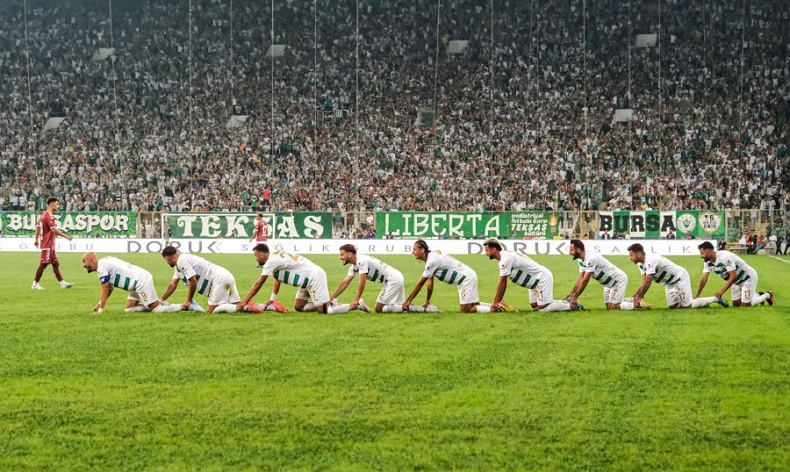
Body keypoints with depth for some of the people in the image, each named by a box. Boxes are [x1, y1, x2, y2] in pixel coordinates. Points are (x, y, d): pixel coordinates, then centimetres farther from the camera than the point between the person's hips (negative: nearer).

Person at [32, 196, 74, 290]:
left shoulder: (43, 215, 14)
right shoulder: (49, 215, -16)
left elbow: (38, 228, 18)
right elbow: (54, 230, -22)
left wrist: (36, 239, 23)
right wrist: (66, 236, -18)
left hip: (49, 245, 10)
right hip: (48, 245, -10)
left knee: (55, 263, 10)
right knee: (43, 264, -6)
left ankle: (62, 283, 12)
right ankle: (35, 284, -2)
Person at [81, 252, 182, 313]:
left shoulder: (101, 267, -12)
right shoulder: (105, 263, 17)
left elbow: (105, 289, -13)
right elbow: (110, 288, 24)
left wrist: (100, 309, -8)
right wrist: (100, 303, 20)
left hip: (141, 281, -10)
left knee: (156, 309, -9)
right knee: (129, 309, 12)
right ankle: (160, 304, 12)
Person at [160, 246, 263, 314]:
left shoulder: (182, 261, -8)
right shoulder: (179, 264, 24)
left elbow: (193, 282, -13)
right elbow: (172, 285, 32)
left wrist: (188, 301, -1)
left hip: (219, 279, -10)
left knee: (212, 310, -12)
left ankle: (243, 308, -25)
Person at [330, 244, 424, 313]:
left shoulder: (361, 261, -17)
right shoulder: (354, 267, 12)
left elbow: (362, 282, -20)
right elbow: (344, 283, 12)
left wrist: (356, 300, -20)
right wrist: (331, 299, 6)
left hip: (393, 280, -10)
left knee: (378, 308, -8)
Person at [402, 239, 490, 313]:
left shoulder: (432, 260, -23)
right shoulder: (432, 257, 6)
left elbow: (420, 284, -20)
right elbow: (430, 281, 10)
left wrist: (408, 301, -16)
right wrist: (427, 302, 10)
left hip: (467, 278, -10)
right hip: (469, 276, 10)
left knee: (465, 310, -13)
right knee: (475, 305, 15)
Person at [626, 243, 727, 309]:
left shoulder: (650, 261, -31)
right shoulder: (641, 264, -1)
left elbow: (648, 282, -29)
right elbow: (644, 282, 0)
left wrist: (639, 297, -22)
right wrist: (634, 296, -9)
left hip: (680, 278, -10)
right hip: (670, 283, 10)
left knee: (687, 305, -10)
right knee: (672, 306, 7)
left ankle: (716, 299, 5)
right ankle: (701, 303, 19)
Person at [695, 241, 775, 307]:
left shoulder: (725, 257, -36)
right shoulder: (708, 263, -10)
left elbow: (733, 276, -32)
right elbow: (704, 279, -8)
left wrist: (723, 290, -33)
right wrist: (697, 296, -11)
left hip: (748, 277, -8)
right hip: (737, 281, 8)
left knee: (745, 305, -7)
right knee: (736, 304, 11)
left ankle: (767, 296, 15)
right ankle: (758, 296, 30)